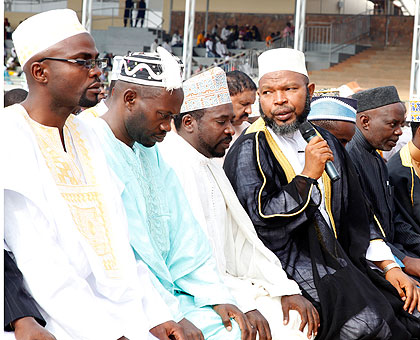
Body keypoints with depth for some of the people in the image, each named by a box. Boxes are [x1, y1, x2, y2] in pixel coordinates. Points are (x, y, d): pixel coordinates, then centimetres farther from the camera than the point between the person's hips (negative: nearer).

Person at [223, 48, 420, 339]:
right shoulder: (250, 149, -5)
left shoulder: (325, 142, 16)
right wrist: (307, 176, -14)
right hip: (285, 258, -7)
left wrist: (389, 266, 10)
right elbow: (259, 222, -15)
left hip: (333, 256, 7)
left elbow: (355, 216, 19)